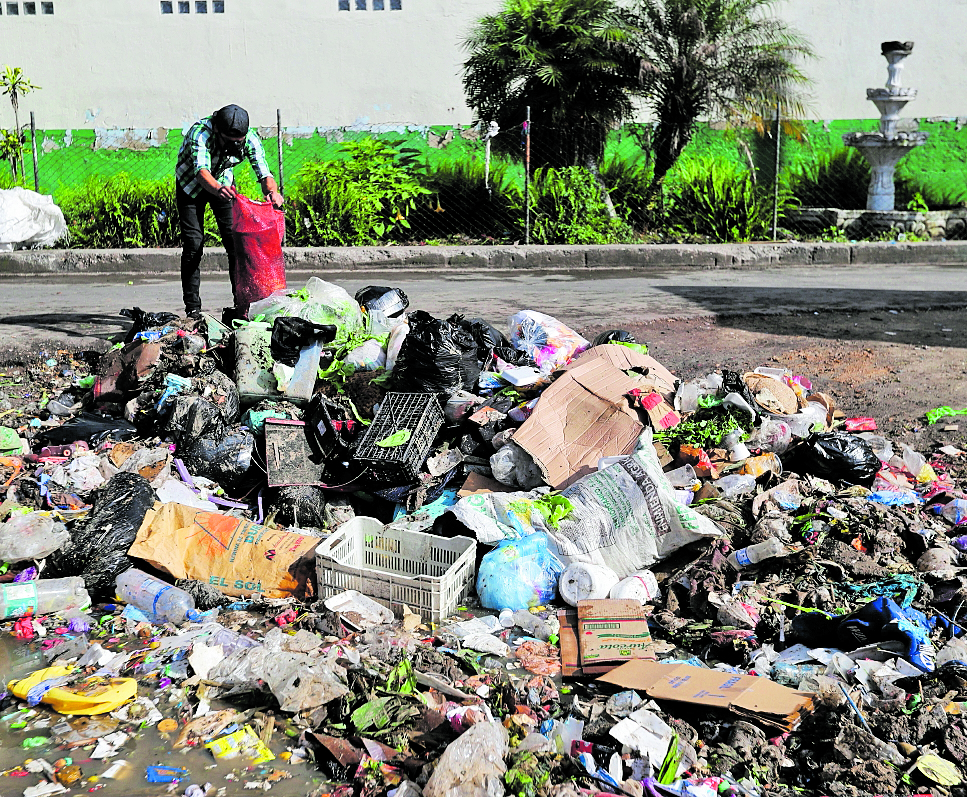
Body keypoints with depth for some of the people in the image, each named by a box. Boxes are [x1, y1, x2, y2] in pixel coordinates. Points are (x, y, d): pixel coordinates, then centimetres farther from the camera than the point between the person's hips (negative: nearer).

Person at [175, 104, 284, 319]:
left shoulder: (250, 138, -27)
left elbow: (264, 173, -31)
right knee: (193, 245, -10)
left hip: (223, 182, 3)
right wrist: (217, 189, -72)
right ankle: (192, 309, -4)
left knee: (236, 241, -6)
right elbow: (202, 171, -50)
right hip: (191, 184, -3)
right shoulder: (200, 132, -37)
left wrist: (272, 192, -54)